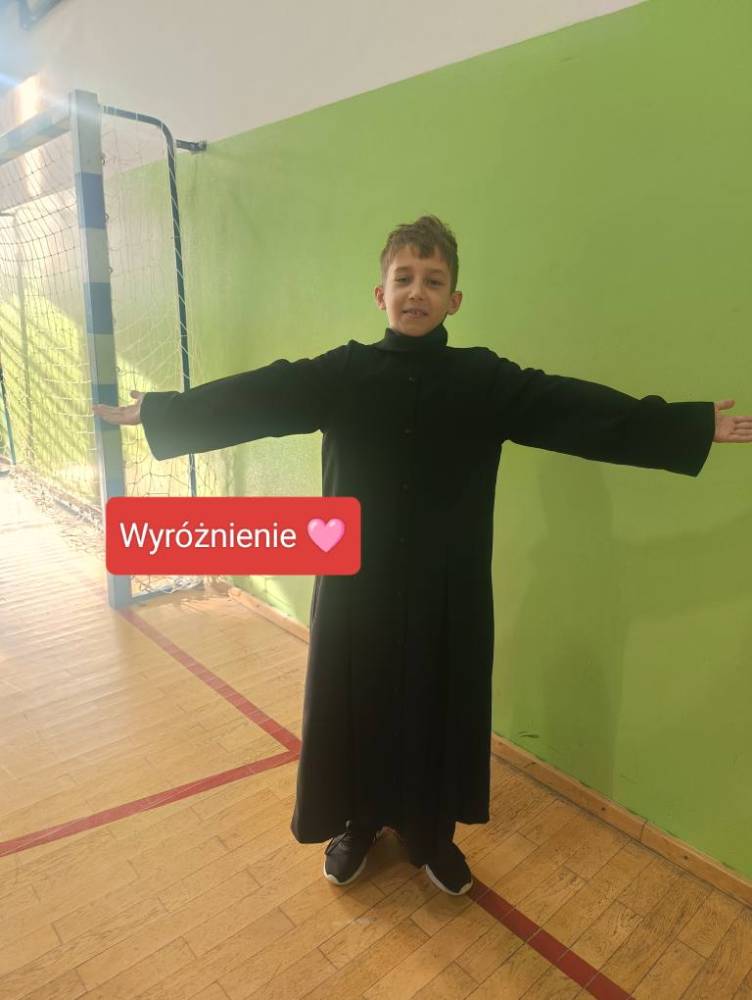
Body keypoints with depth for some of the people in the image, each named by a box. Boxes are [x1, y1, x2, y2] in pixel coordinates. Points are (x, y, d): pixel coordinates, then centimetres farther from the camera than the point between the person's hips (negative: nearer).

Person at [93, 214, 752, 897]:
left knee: (439, 709, 13)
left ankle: (433, 835, 40)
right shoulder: (342, 374, -2)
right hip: (356, 583, 0)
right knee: (355, 706, 13)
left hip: (449, 590, 1)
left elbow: (584, 411, -8)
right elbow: (253, 397, -4)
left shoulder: (487, 379, -3)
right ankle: (358, 824, 41)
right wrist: (155, 410, -6)